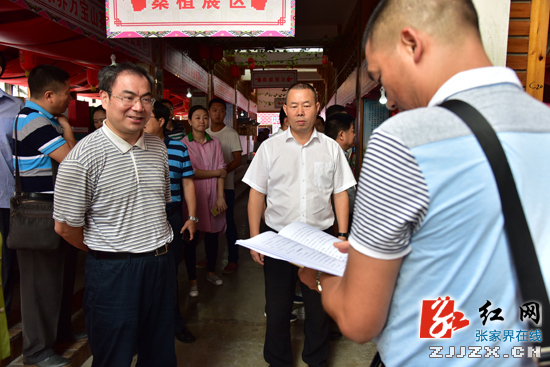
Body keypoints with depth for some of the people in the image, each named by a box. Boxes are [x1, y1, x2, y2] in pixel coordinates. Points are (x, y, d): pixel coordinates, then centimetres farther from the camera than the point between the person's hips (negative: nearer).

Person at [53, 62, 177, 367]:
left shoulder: (158, 148, 5)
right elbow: (65, 226, -9)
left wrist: (158, 247, 14)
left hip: (161, 264, 6)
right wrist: (105, 253, 4)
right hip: (114, 273, -5)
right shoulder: (83, 157, -16)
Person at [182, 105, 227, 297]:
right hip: (192, 196, -3)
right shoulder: (183, 144, -4)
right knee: (191, 239, 3)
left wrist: (220, 197, -7)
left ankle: (211, 272, 33)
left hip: (212, 196, 3)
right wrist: (217, 172, -4)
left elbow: (221, 171, 2)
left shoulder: (215, 143, 7)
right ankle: (192, 280, 18)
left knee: (213, 235, 12)